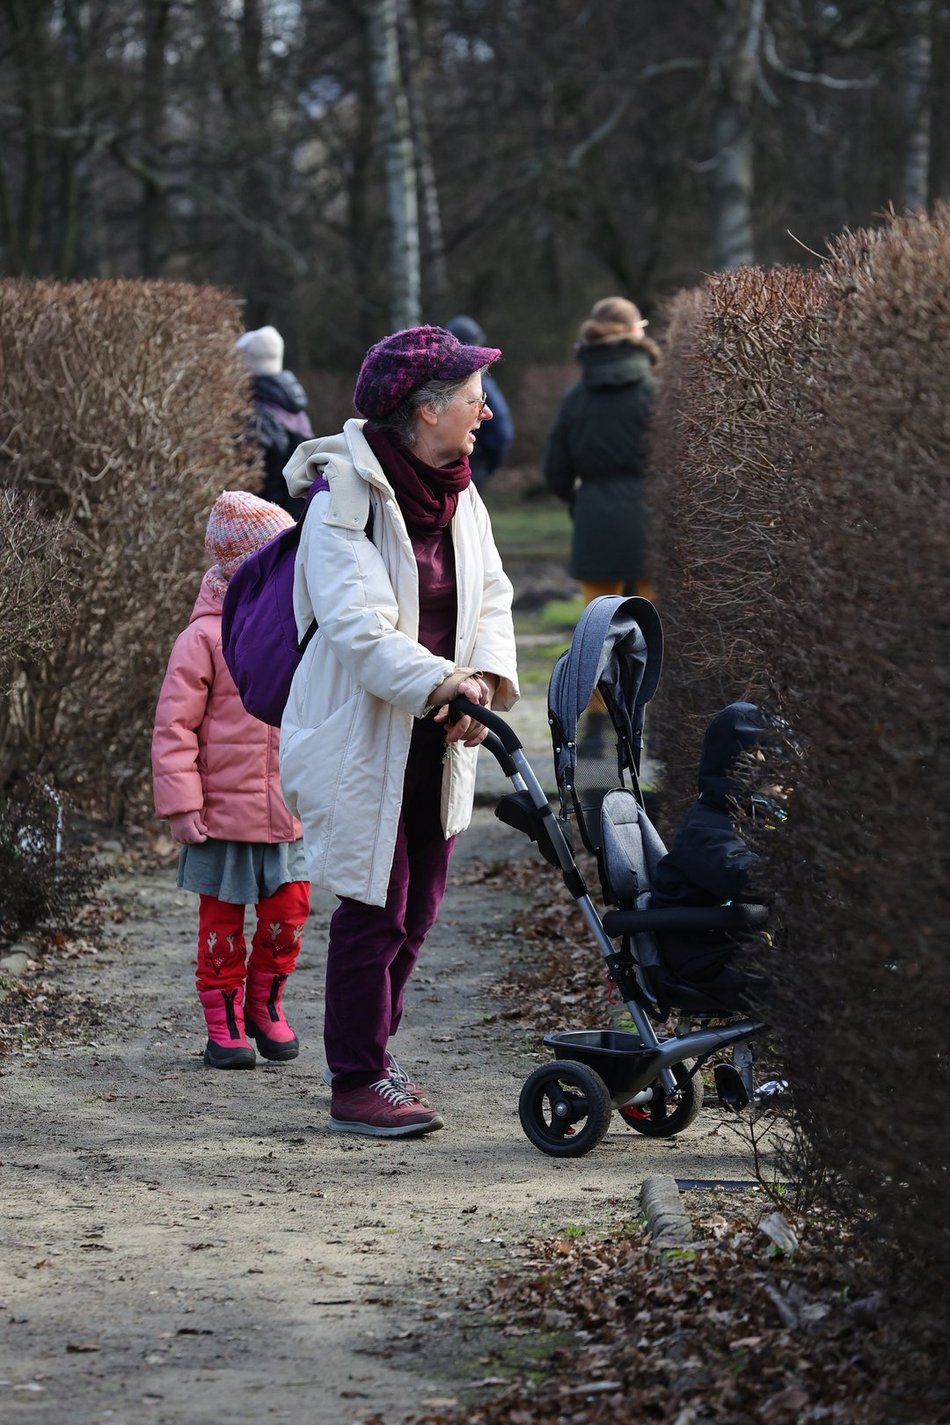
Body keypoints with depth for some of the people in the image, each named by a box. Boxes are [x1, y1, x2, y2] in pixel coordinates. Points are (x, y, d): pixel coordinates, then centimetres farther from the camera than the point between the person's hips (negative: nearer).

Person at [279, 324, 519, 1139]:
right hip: (364, 739, -8)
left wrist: (488, 679, -14)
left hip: (435, 740, 8)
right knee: (373, 908, -3)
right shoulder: (344, 500, -18)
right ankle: (356, 1084, 8)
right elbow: (359, 627, -27)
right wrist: (445, 683, -36)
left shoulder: (457, 494, 7)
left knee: (420, 904, 16)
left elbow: (489, 597, 6)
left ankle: (369, 1050, 33)